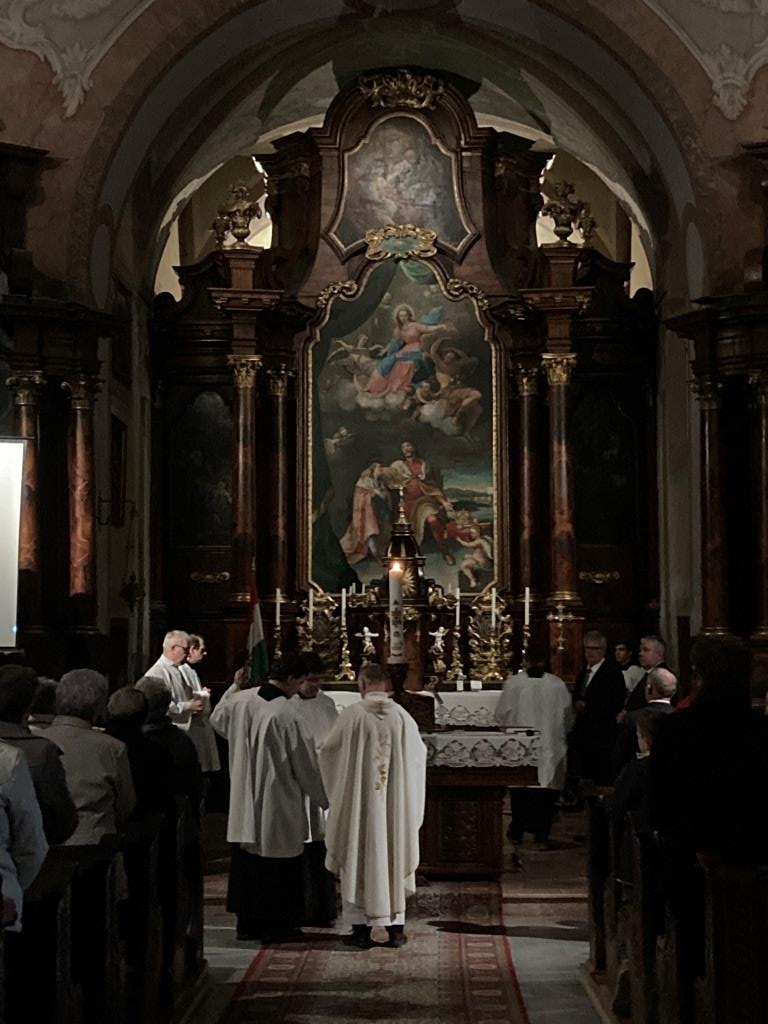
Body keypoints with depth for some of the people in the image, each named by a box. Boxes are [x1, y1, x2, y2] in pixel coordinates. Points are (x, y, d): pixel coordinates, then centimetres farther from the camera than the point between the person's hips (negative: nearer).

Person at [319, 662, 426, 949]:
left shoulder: (352, 715, -10)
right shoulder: (403, 717, -4)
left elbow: (327, 751, 2)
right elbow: (419, 754, 10)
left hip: (359, 801, -2)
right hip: (396, 803, 2)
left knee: (359, 860, 7)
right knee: (394, 857, 12)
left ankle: (361, 927, 8)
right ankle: (395, 926, 13)